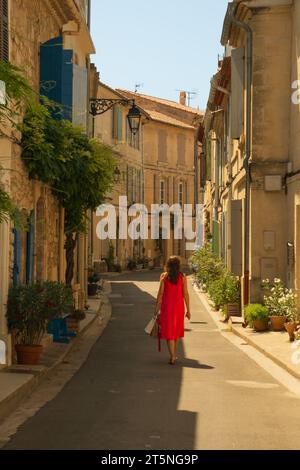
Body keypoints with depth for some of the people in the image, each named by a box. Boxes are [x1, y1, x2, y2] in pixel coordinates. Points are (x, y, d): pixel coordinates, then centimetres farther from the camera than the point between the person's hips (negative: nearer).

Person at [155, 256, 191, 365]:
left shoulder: (164, 276, -4)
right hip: (179, 306, 2)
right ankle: (174, 355, 30)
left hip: (167, 307, -2)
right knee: (177, 330, 19)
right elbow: (185, 294, -3)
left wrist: (157, 309, 0)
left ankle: (172, 357, -10)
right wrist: (188, 310, 3)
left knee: (169, 331, 0)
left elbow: (160, 293, -6)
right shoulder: (182, 277, -1)